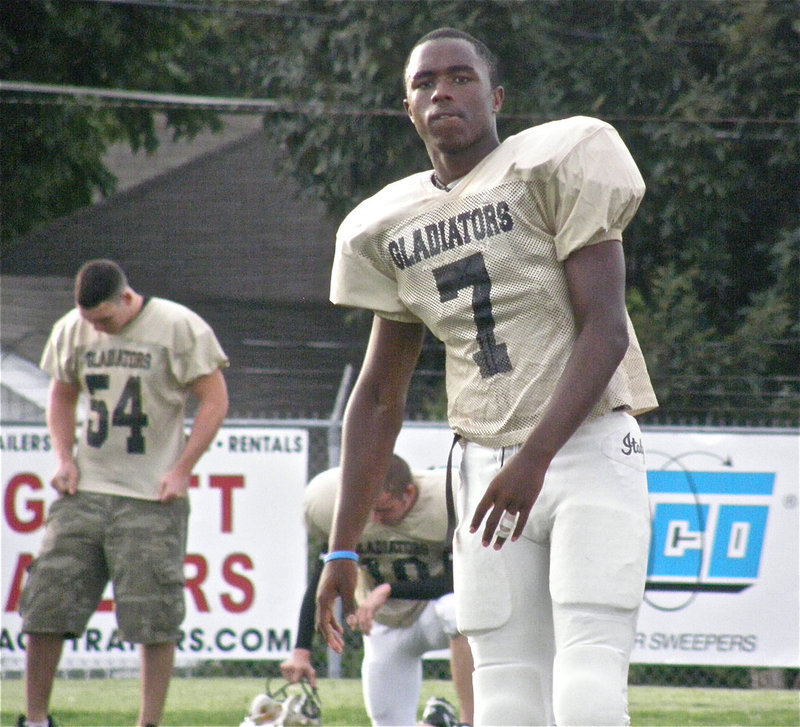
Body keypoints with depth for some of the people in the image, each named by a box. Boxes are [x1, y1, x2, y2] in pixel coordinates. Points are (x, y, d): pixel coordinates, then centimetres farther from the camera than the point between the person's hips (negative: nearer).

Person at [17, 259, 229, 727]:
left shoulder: (179, 328, -6)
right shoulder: (71, 331, 8)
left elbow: (215, 400, -4)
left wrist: (182, 469, -10)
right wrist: (64, 457, 7)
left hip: (151, 496, -4)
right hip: (85, 489, 4)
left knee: (155, 618, -5)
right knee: (46, 604, 1)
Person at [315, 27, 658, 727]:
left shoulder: (556, 165, -6)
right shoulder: (390, 228, 11)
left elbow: (604, 331, -13)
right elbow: (378, 398, 18)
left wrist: (534, 459, -23)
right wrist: (343, 548, 13)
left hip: (589, 449, -5)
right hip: (486, 466, 5)